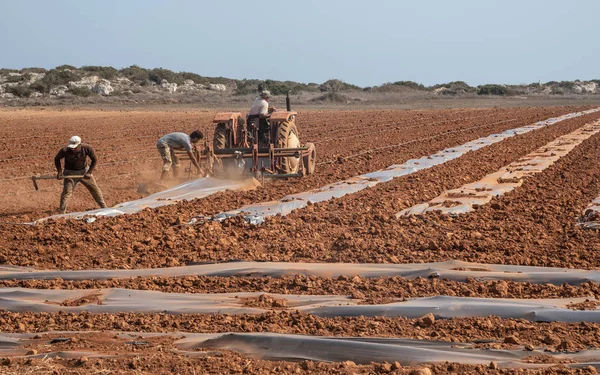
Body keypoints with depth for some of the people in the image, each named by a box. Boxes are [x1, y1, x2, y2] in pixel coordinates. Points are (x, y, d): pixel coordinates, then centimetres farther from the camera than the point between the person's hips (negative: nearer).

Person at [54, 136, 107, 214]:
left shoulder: (87, 148, -25)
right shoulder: (65, 151, -26)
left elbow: (95, 159, -9)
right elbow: (57, 159, -6)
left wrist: (89, 172, -15)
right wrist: (59, 171, -14)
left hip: (84, 171, 2)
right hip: (70, 172, -2)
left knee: (95, 189, 10)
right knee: (67, 191, -14)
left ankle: (104, 207, 27)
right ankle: (62, 212, -11)